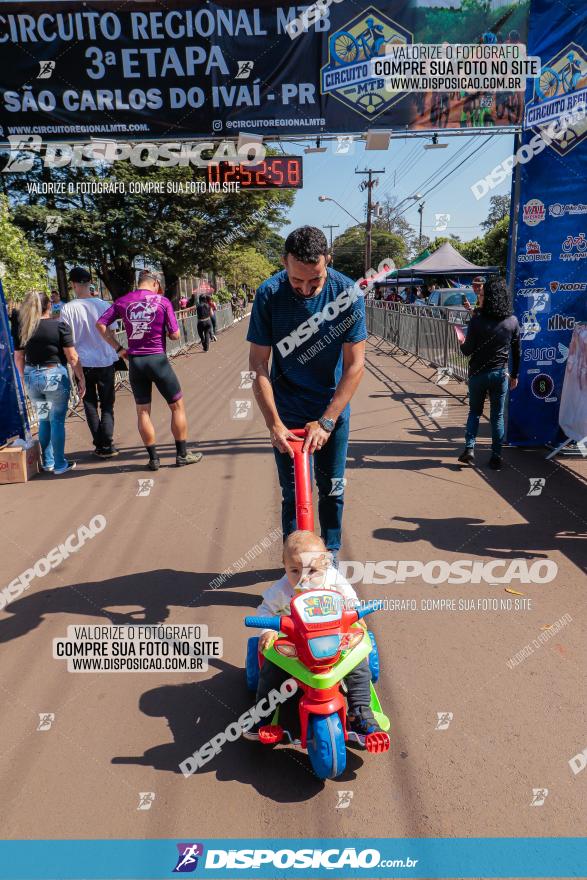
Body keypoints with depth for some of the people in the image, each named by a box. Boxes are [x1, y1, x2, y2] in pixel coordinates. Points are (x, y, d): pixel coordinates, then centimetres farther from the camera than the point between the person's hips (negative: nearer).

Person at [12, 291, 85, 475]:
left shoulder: (22, 329, 4)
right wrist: (81, 379, -1)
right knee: (57, 421, 5)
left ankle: (47, 462, 26)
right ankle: (60, 465, 11)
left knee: (43, 420, 18)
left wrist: (24, 379, 23)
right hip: (55, 376, -4)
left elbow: (18, 358, 11)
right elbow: (72, 357, -10)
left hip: (32, 377, 4)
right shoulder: (59, 326, -8)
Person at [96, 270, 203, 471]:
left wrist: (118, 348, 4)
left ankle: (153, 458, 16)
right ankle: (182, 455, 14)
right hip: (157, 359, -3)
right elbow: (175, 335, -6)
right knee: (177, 405, 10)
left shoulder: (122, 301, 5)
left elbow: (100, 324, 0)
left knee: (142, 411, 12)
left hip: (134, 361, 4)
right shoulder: (162, 301, -5)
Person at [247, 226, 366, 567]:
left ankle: (331, 555, 30)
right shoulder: (269, 294, -16)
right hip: (287, 413, 0)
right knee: (293, 493, 6)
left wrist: (325, 422, -20)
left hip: (332, 409, 1)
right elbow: (259, 364, -13)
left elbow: (355, 365, -15)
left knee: (332, 489, 10)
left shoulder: (347, 292, -16)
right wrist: (273, 423, -19)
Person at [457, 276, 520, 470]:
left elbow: (467, 351, -11)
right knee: (497, 416, 10)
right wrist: (515, 375, 15)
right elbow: (516, 351, 4)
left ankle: (469, 449, 6)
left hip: (478, 374, -2)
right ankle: (496, 457, 12)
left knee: (474, 411, 18)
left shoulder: (477, 321, -14)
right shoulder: (513, 321, -3)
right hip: (500, 374, 2)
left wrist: (461, 342, 11)